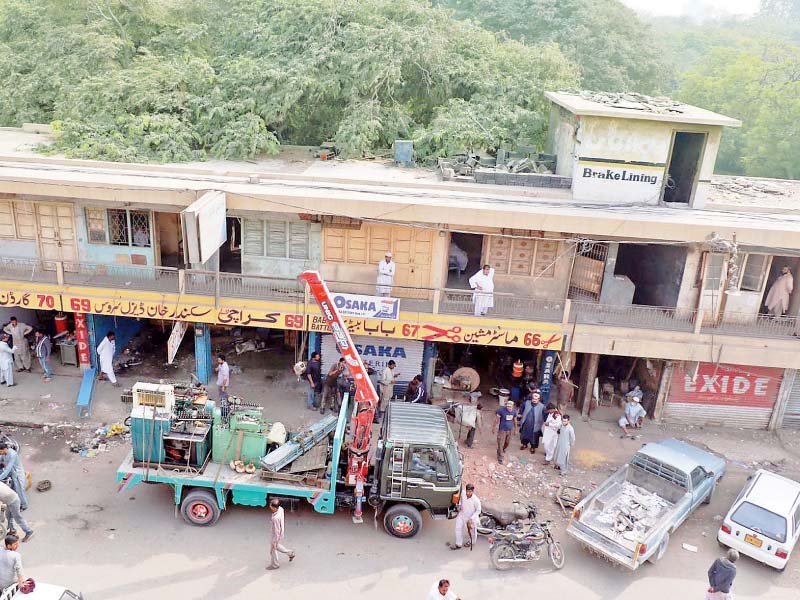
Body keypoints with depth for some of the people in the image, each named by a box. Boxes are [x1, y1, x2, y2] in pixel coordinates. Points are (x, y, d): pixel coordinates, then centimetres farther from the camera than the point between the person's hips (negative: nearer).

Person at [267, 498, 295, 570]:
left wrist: (274, 542, -16)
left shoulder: (276, 518, -41)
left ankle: (274, 565, 41)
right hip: (281, 532, 8)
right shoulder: (280, 508, -17)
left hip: (277, 535, -8)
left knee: (273, 550, 18)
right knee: (276, 546, 33)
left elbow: (277, 531, -29)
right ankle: (290, 553, 43)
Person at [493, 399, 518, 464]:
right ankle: (500, 458, 13)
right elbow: (497, 420, -11)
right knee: (500, 444, -1)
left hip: (510, 430, 5)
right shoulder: (501, 411, -20)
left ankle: (502, 452, 46)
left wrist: (515, 429, 15)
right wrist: (495, 428, -8)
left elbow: (515, 421, 8)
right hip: (502, 430, -4)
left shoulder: (514, 411, -5)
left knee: (507, 443, 18)